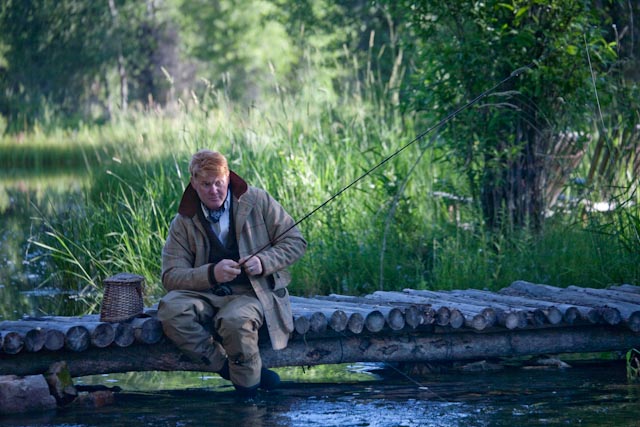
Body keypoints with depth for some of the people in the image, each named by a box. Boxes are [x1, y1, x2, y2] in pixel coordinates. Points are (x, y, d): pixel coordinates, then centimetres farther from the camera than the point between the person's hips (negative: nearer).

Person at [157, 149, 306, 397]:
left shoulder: (257, 201, 3)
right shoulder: (183, 223, 5)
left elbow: (295, 242, 5)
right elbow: (171, 275, -3)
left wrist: (263, 262, -14)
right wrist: (211, 274, -21)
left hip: (255, 291, -3)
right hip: (207, 294, 3)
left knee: (235, 320, -38)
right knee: (171, 309, -30)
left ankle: (247, 382, -12)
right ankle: (227, 368, -23)